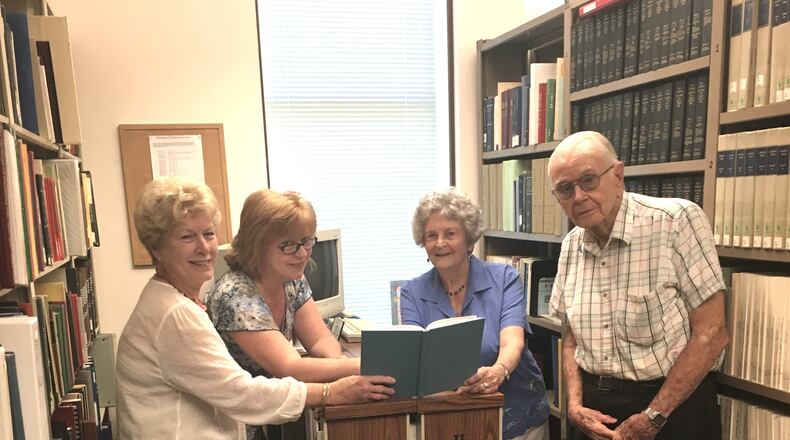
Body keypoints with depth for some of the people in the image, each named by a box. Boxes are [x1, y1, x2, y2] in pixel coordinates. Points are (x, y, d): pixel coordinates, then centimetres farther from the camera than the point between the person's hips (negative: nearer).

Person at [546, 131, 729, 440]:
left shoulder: (677, 220, -16)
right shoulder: (571, 245, 0)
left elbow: (710, 333, -16)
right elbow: (572, 336, 7)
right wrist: (575, 405, -5)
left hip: (673, 407, -5)